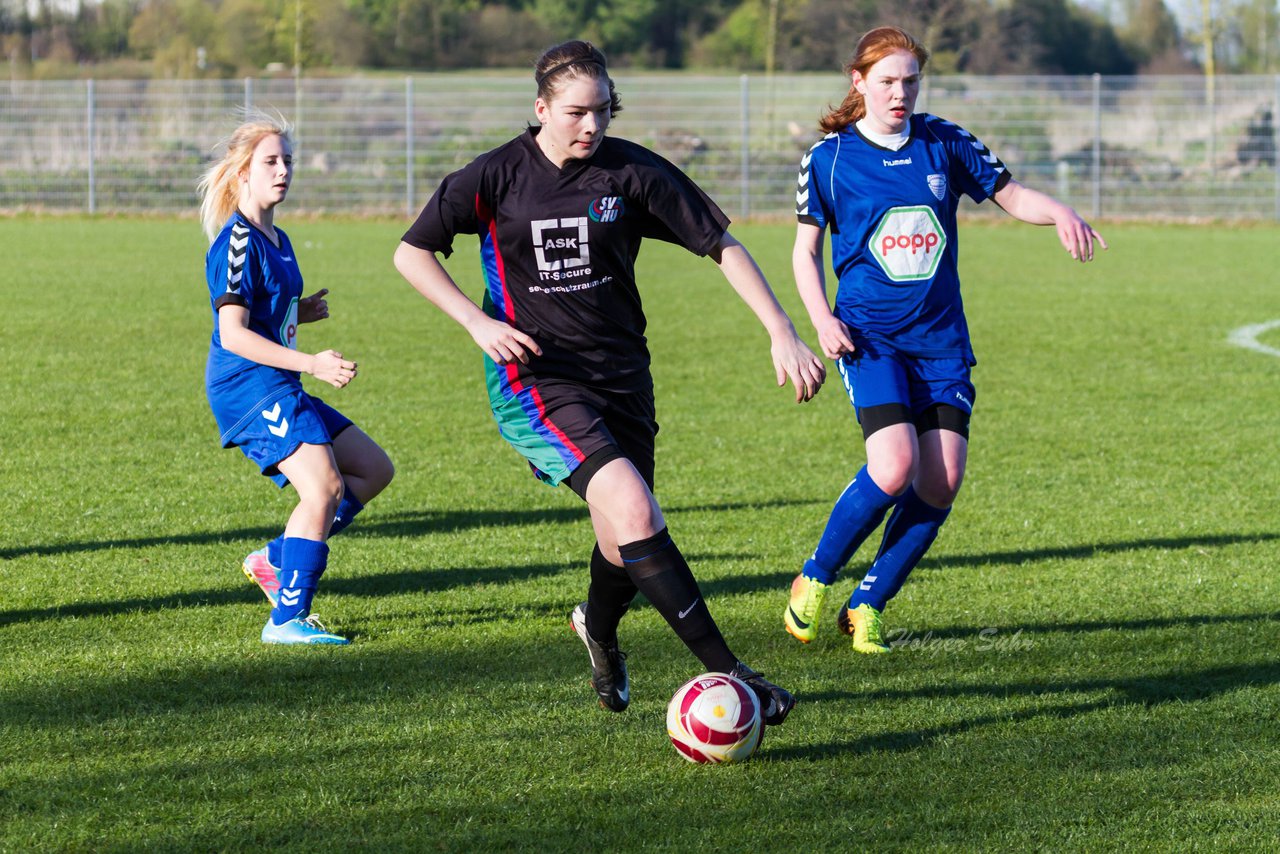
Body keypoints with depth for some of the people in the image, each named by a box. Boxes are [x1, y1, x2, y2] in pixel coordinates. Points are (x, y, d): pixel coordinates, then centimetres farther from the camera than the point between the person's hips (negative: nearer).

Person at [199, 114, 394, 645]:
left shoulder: (277, 241, 18)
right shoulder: (237, 243, -12)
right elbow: (233, 334, -20)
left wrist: (301, 314, 8)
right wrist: (313, 363, -26)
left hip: (280, 391, 10)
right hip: (249, 386, -10)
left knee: (374, 469, 11)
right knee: (324, 485, -23)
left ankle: (276, 560, 10)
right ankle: (287, 620, -19)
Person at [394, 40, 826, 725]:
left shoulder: (632, 172, -4)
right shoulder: (498, 176, -7)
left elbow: (723, 247, -1)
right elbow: (411, 252, 2)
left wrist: (784, 335, -8)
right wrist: (479, 322, -11)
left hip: (621, 376, 4)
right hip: (535, 380, -4)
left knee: (625, 542, 10)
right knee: (634, 510, -24)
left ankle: (598, 628, 48)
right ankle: (727, 673, -23)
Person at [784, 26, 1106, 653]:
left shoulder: (943, 144, 5)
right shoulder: (829, 156, -1)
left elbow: (1011, 195, 10)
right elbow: (806, 250, 8)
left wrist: (1058, 212, -11)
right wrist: (821, 318, -8)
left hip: (940, 337, 4)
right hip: (869, 334, -4)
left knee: (942, 483, -7)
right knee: (894, 467, -22)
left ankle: (867, 606, 10)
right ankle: (813, 582, 1)